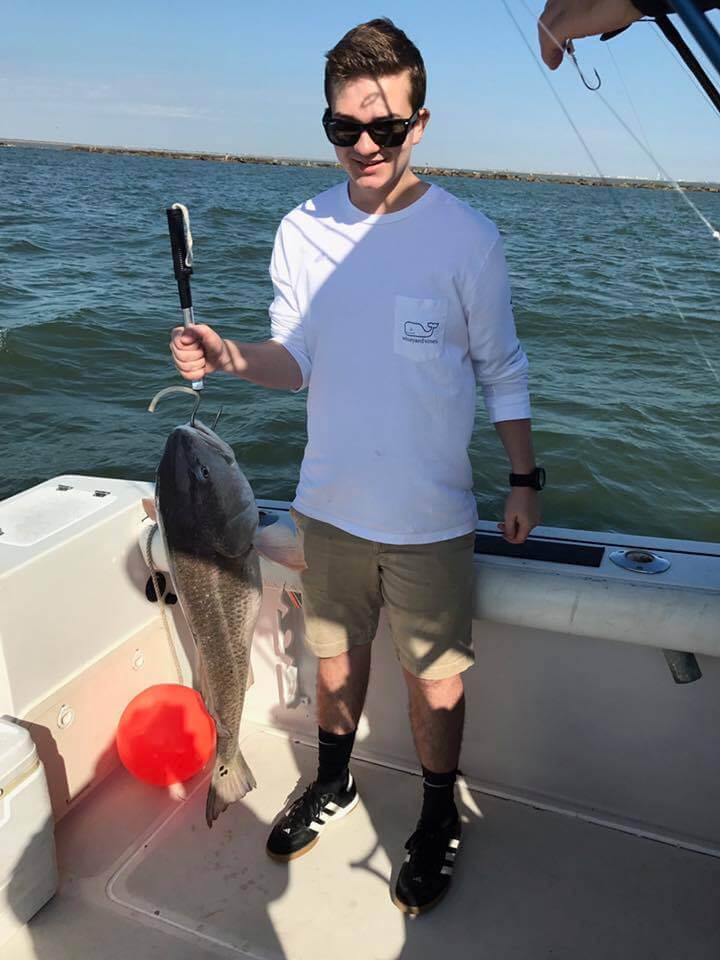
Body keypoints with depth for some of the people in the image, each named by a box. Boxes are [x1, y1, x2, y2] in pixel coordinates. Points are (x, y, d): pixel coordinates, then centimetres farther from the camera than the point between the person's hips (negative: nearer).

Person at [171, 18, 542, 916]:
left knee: (434, 675, 10)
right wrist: (232, 356, -20)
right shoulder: (302, 231, -1)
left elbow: (502, 368, -1)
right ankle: (332, 782, 48)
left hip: (430, 515, -3)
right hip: (330, 502, 3)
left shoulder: (467, 236, -9)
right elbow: (297, 358, 1)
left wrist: (525, 479, -2)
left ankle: (438, 821, 37)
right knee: (336, 653, 21)